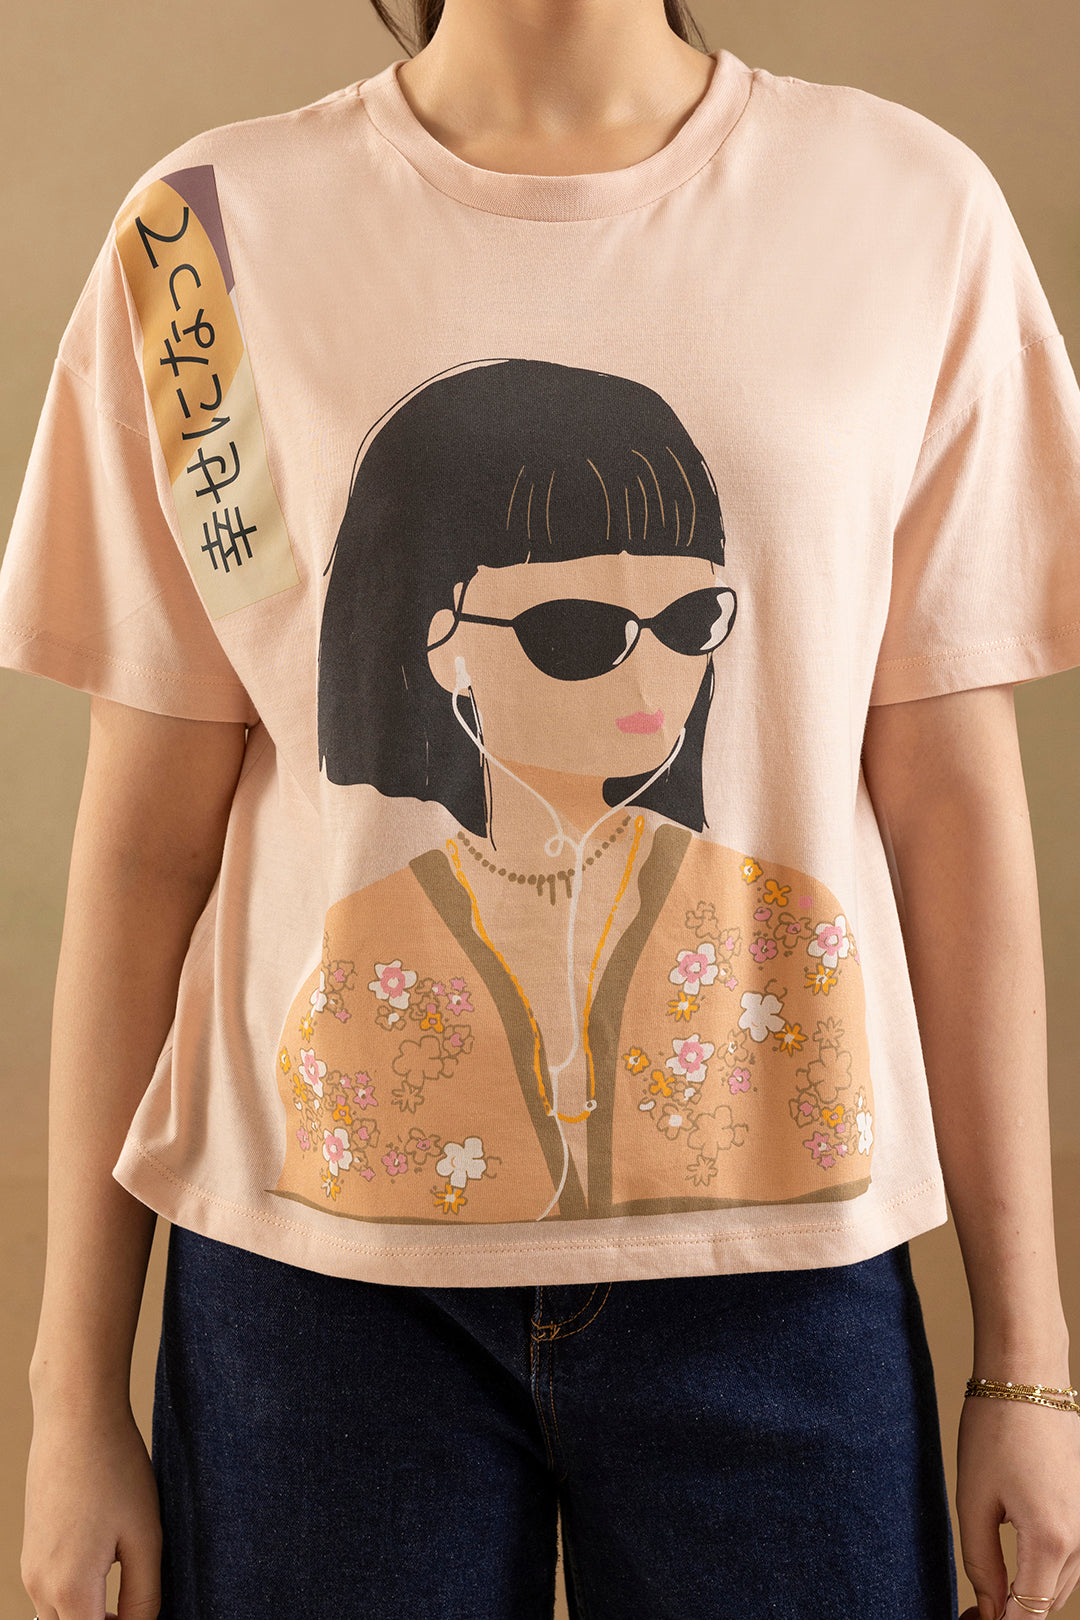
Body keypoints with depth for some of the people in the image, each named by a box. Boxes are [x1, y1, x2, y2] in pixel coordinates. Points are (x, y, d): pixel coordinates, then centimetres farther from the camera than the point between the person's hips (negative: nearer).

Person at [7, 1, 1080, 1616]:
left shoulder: (913, 209, 0)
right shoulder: (218, 231, -2)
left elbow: (948, 792, 0)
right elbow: (150, 831, 0)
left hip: (778, 1255, 1)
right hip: (322, 1269, 0)